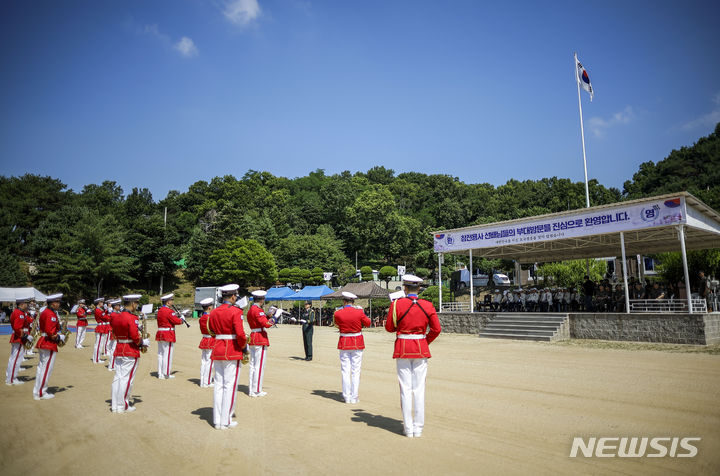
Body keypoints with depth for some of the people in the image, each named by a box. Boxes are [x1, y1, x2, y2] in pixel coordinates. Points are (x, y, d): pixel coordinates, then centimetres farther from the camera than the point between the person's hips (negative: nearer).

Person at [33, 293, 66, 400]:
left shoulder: (44, 312, 13)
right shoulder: (51, 315, -19)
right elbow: (50, 333, -25)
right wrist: (60, 337, -10)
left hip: (43, 343, 10)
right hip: (49, 345, -10)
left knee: (41, 367, 15)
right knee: (47, 369, -2)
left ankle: (37, 391, 22)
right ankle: (41, 393, 4)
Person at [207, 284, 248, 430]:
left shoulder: (213, 312, 7)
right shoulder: (236, 311, -14)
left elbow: (211, 331, 16)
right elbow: (240, 334, -20)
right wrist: (244, 348, -5)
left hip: (217, 351, 6)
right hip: (233, 353, -6)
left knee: (218, 385, 12)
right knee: (230, 386, 2)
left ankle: (217, 420, 19)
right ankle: (226, 421, 8)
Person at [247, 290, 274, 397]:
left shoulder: (250, 310, 14)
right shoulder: (258, 310, -16)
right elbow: (266, 324, -24)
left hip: (252, 338, 10)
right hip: (260, 339, -10)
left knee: (253, 365, 13)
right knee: (260, 365, -2)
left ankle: (251, 390, 19)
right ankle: (257, 391, 2)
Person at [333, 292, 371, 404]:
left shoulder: (338, 313, -10)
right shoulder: (359, 312, -11)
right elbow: (368, 323, 5)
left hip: (344, 344, 1)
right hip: (357, 344, 0)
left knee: (345, 371, 9)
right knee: (356, 371, 7)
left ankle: (347, 397, 13)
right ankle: (354, 397, 9)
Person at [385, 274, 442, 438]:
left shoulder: (396, 304, -8)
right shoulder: (428, 305, -2)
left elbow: (389, 327, -1)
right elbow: (436, 329, 1)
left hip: (402, 349, -1)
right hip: (421, 349, 2)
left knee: (405, 389, 6)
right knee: (419, 389, 8)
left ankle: (408, 429, 12)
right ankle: (418, 428, 14)